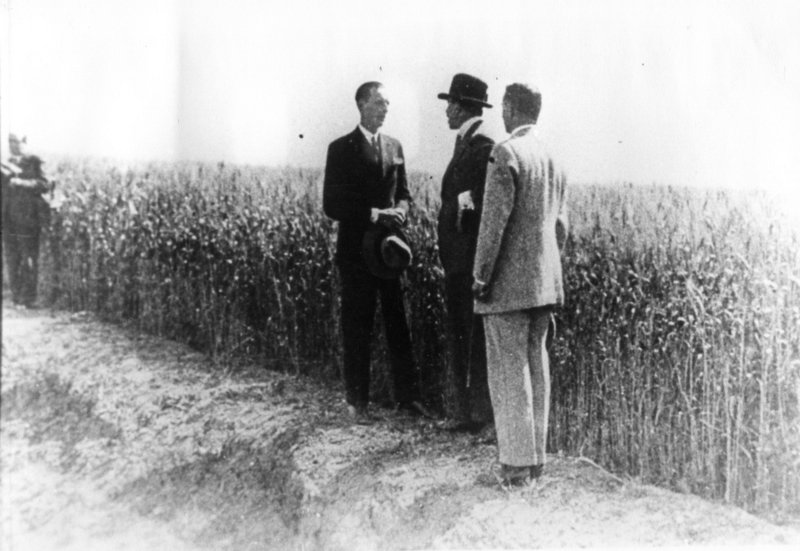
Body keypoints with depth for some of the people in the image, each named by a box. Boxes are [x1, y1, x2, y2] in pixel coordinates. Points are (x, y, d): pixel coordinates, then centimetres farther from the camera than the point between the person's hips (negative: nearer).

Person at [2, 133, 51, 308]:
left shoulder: (33, 163, 3)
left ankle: (28, 298, -1)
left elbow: (44, 185, -8)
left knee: (29, 257, -5)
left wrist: (23, 182, -17)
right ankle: (16, 296, 13)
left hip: (28, 218, -4)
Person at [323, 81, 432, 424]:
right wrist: (373, 214, -16)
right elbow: (332, 205, -7)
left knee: (398, 321, 5)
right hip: (356, 248, -4)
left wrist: (400, 212, -5)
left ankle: (407, 396, 12)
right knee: (357, 325, 2)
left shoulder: (394, 147, 13)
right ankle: (357, 401, 10)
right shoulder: (341, 149, -3)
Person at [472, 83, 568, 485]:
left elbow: (494, 220, -17)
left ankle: (517, 464, 3)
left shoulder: (506, 153, -12)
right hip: (545, 282, 8)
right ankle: (536, 457, 20)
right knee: (536, 367, 12)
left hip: (508, 284, -8)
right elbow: (559, 225, 15)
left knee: (509, 372, -2)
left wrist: (481, 277, -11)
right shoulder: (553, 157, 11)